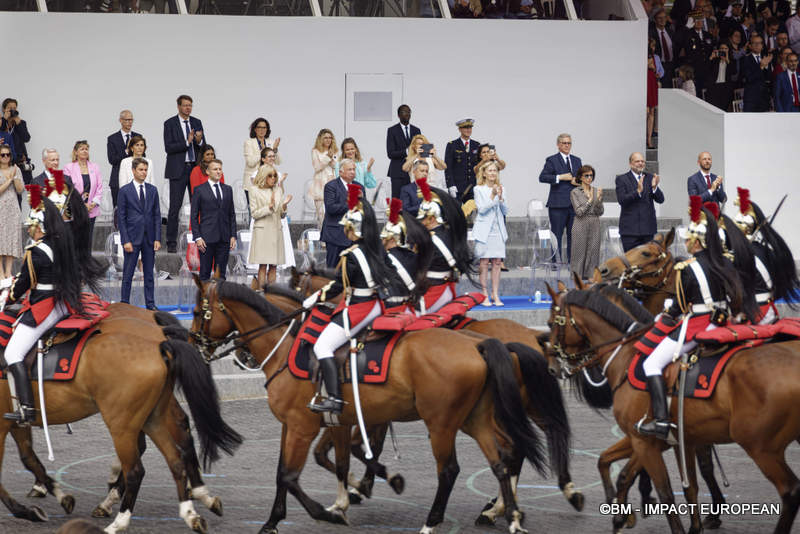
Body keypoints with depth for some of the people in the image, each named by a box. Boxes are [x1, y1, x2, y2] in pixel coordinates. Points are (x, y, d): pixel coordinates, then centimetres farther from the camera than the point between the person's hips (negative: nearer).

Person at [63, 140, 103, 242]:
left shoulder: (95, 167, 10)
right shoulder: (69, 168, -1)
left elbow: (99, 188, 8)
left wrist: (94, 203, -6)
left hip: (91, 211, 3)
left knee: (88, 240, 4)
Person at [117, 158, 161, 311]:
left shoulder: (152, 190, 8)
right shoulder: (125, 190, -2)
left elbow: (157, 215, 9)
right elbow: (121, 217, -4)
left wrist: (157, 239, 0)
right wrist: (125, 240, -11)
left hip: (149, 238, 3)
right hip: (132, 238, -3)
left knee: (149, 273, 7)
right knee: (128, 274, -1)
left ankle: (150, 304, 12)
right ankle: (124, 303, 4)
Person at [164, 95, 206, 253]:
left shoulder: (197, 123, 11)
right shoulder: (170, 124, -2)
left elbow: (203, 147, 10)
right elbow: (168, 148, -11)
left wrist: (199, 141, -13)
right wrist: (187, 142, -20)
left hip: (195, 167, 4)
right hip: (178, 169, -4)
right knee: (175, 207, -5)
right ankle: (171, 243, -2)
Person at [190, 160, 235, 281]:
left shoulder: (228, 189, 13)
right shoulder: (200, 190, 1)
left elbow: (232, 214, 14)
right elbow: (194, 216, -1)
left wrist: (233, 235, 5)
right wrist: (197, 237, -10)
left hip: (224, 239, 4)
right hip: (207, 238, -4)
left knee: (221, 274, 5)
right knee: (205, 273, -1)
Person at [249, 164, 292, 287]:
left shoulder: (278, 190, 13)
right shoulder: (255, 191, 1)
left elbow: (282, 215, 14)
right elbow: (254, 214, -4)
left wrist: (284, 205, -6)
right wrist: (269, 207, -15)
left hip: (276, 230, 4)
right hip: (262, 230, -4)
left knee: (273, 266, 3)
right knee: (263, 265, -8)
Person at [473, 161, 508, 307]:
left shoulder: (500, 188, 11)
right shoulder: (479, 190, -1)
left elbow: (505, 211, 7)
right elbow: (482, 209, -11)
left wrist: (501, 198, -10)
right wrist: (492, 196, -19)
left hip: (498, 230, 4)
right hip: (484, 229, -4)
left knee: (497, 262, 1)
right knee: (484, 263, -3)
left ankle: (495, 295, 5)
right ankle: (484, 296, 2)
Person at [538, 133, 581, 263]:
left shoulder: (577, 161, 17)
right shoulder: (552, 160, 0)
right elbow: (542, 177, -9)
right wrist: (560, 177, -16)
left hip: (575, 203, 5)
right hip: (558, 203, -5)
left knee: (573, 235, 6)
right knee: (556, 235, -3)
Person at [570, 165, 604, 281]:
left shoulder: (597, 191, 8)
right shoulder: (575, 192, -2)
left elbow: (600, 212, 4)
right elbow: (579, 212, -10)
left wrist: (599, 199, -12)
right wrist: (590, 201, -19)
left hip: (595, 226, 3)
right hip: (581, 225, -3)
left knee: (593, 253, 3)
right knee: (580, 254, -1)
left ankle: (591, 279, 7)